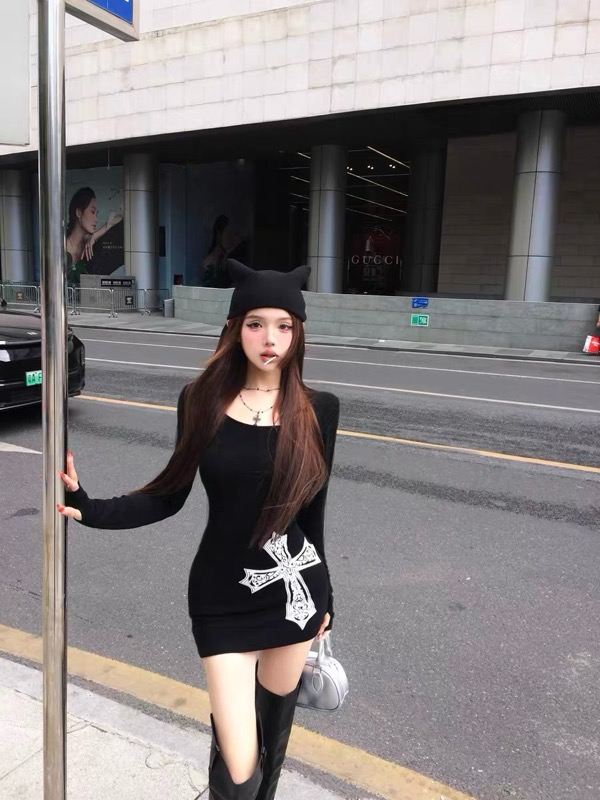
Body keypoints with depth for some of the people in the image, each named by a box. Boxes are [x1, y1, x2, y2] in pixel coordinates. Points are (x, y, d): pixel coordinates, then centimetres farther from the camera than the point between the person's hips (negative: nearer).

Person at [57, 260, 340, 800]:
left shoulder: (318, 410, -5)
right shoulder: (202, 401, -6)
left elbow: (312, 509, 3)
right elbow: (171, 494, -1)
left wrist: (321, 594, 10)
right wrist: (92, 510, -15)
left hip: (293, 588, 1)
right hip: (223, 597, -1)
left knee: (274, 732, 20)